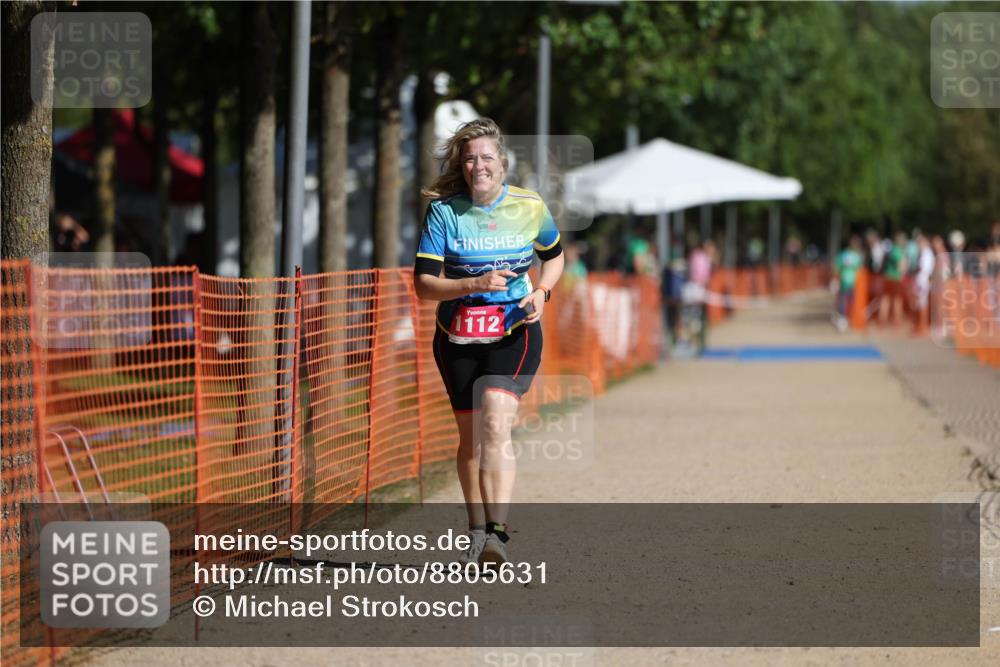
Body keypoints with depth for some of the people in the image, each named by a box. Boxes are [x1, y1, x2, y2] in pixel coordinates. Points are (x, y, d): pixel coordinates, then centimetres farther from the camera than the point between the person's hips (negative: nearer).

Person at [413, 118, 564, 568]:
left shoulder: (530, 207, -3)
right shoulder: (443, 210, -8)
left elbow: (554, 256, 17)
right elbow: (423, 283, -11)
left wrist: (542, 291, -4)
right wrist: (476, 284, -25)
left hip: (514, 332, -1)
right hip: (457, 336, 2)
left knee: (495, 422, -21)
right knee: (470, 434, 10)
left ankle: (498, 532, -27)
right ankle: (477, 531, 26)